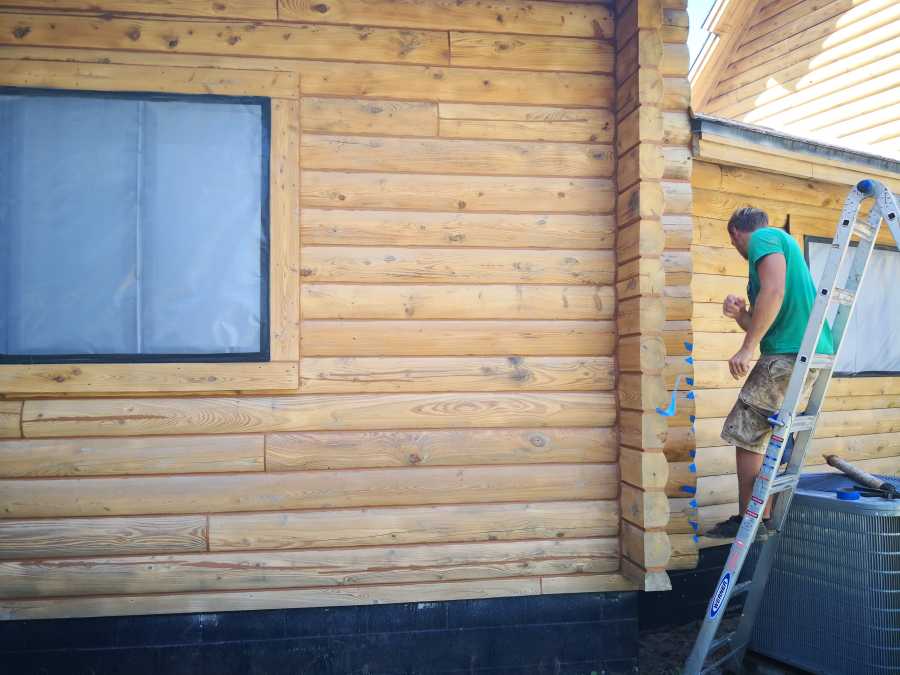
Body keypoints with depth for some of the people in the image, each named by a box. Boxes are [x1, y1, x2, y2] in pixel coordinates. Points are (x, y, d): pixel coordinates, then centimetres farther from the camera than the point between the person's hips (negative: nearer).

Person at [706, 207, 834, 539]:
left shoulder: (764, 238, -1)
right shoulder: (783, 242, 28)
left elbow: (774, 291, -21)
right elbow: (763, 324, 25)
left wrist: (747, 349, -20)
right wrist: (740, 314, 5)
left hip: (789, 355, -10)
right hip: (815, 353, 10)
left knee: (746, 436, -4)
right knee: (762, 437, 15)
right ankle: (767, 518, 21)